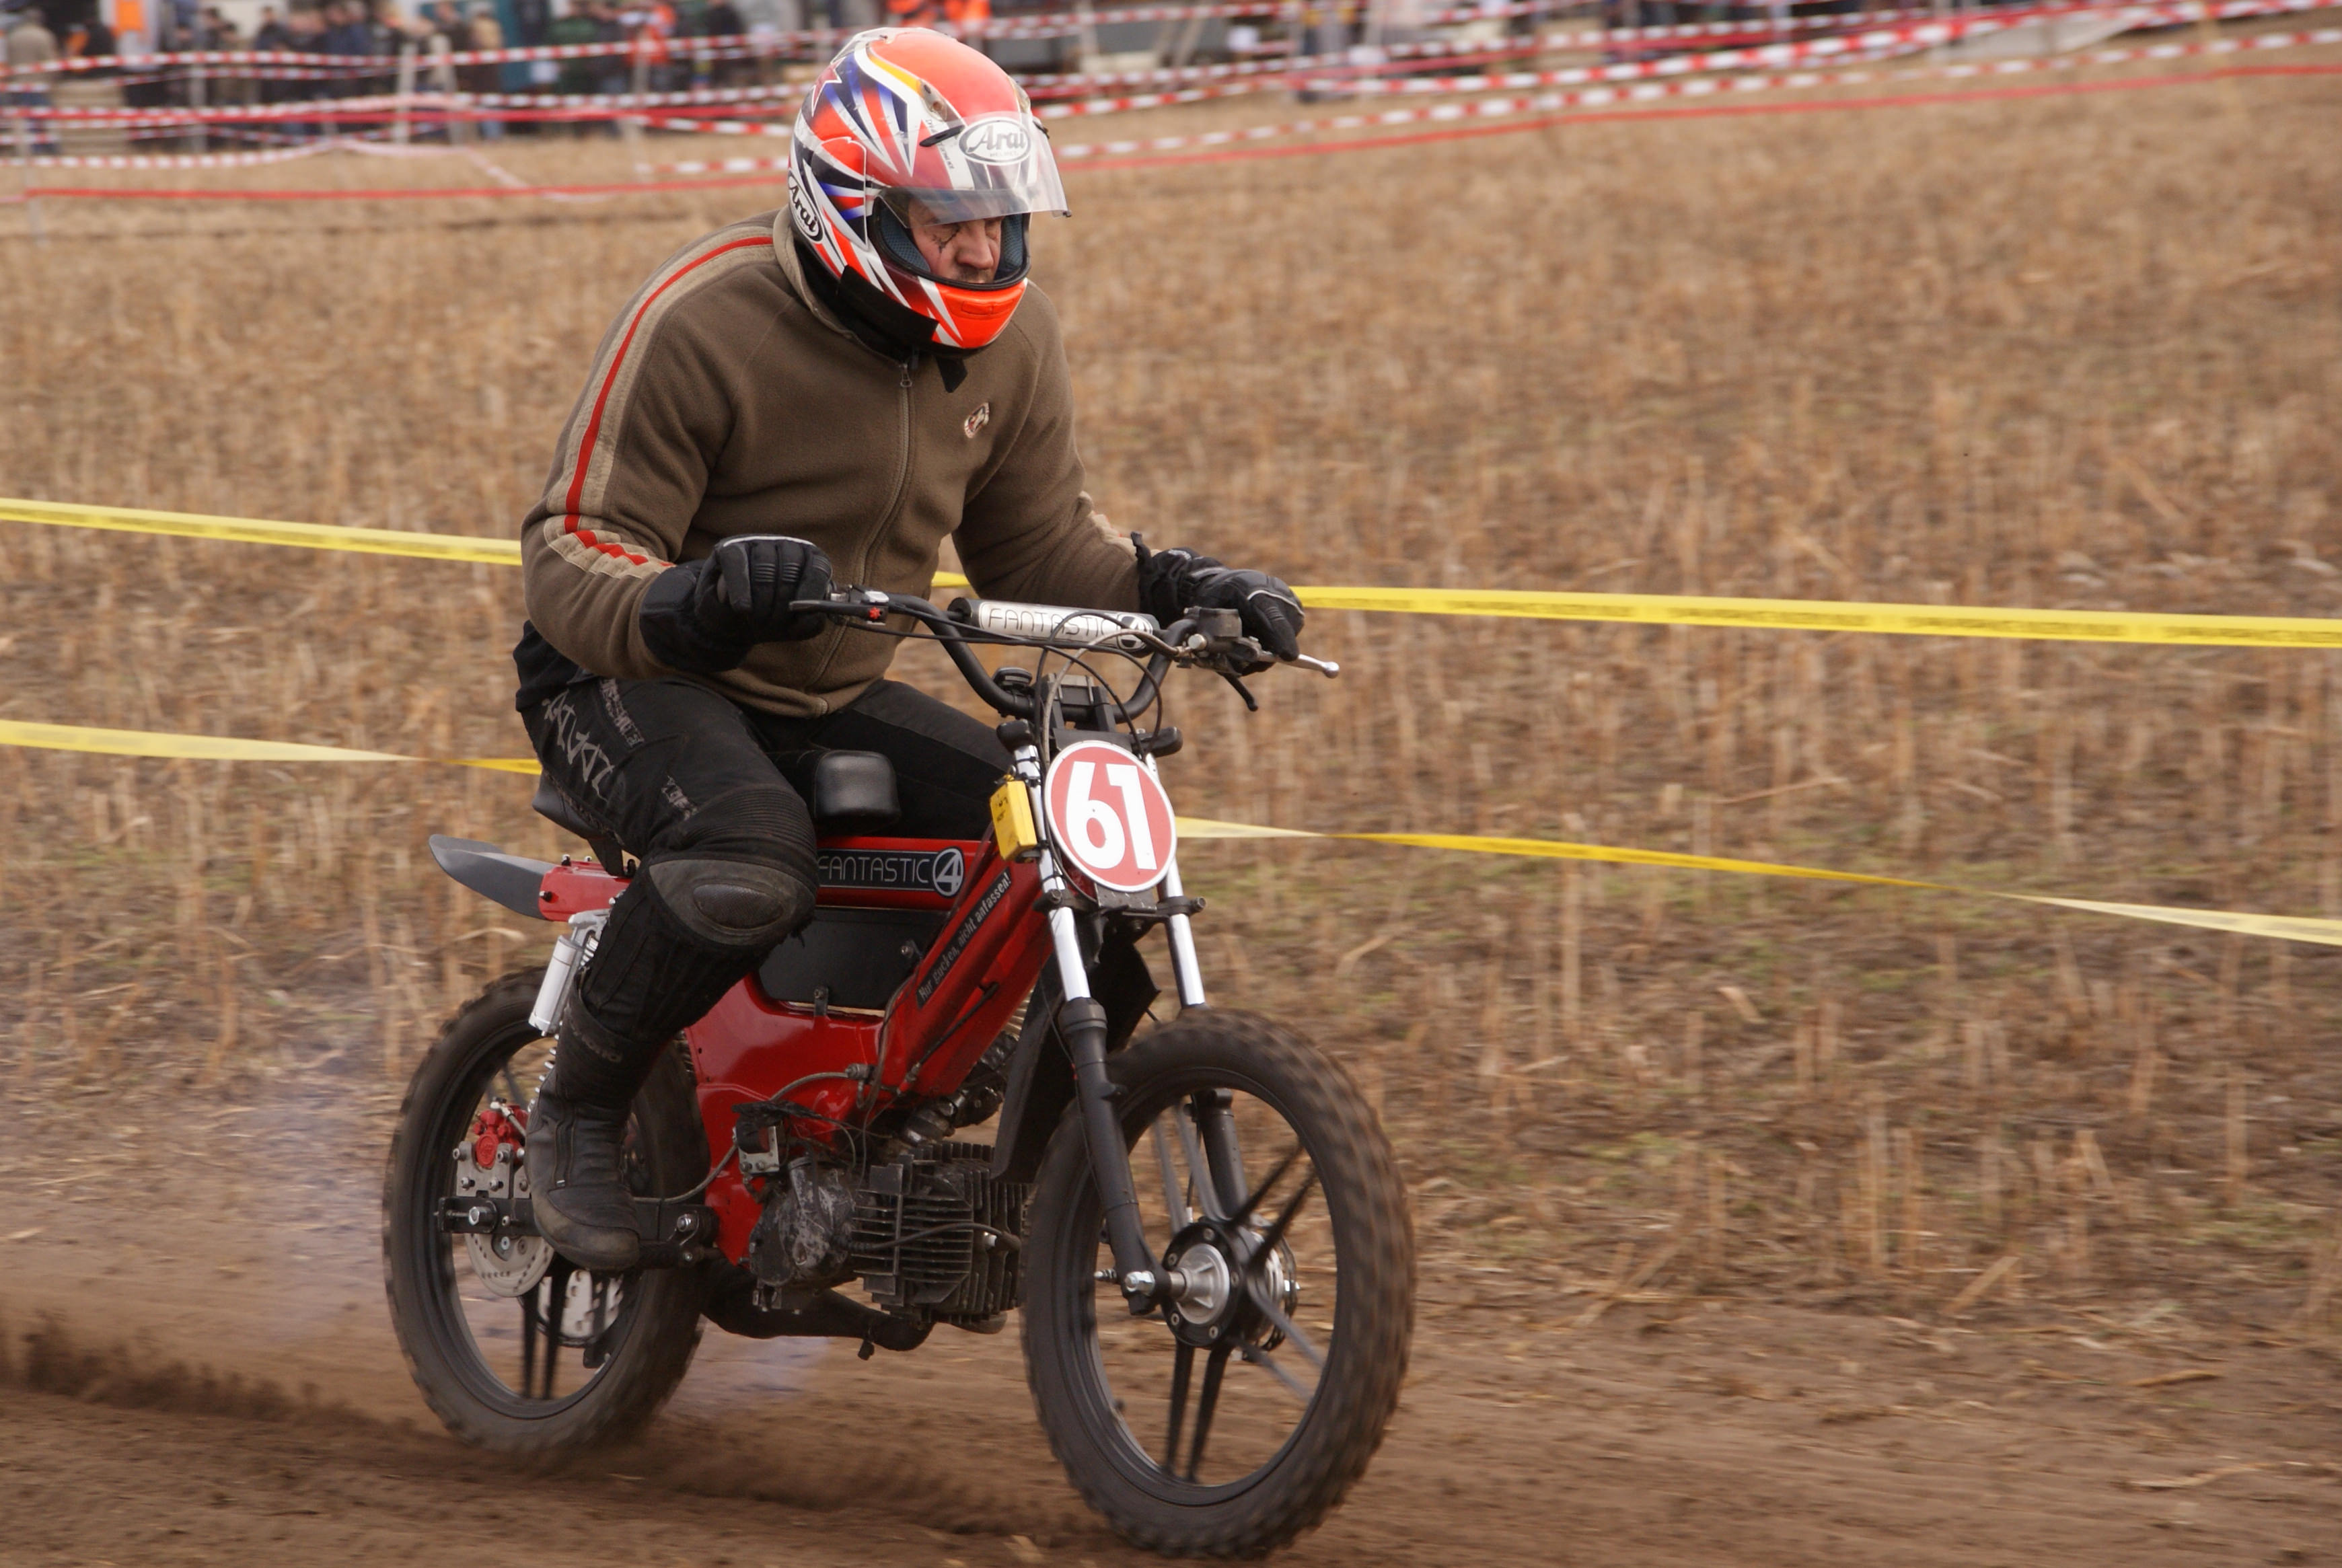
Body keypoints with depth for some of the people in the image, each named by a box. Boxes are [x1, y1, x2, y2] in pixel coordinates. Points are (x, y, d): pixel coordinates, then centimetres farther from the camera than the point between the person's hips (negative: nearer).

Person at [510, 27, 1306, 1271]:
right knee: (750, 862, -39)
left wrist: (1169, 588, -8)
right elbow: (569, 554, -22)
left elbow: (1035, 544, 12)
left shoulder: (1008, 340, 0)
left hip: (836, 702, 7)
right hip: (633, 687, -7)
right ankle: (575, 1117, -15)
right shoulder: (703, 320, -21)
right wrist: (687, 604, -44)